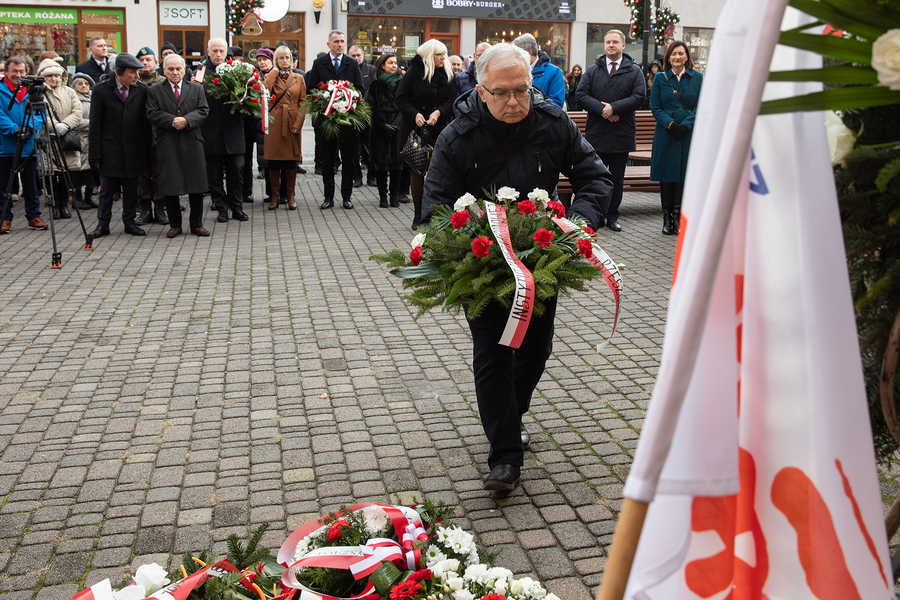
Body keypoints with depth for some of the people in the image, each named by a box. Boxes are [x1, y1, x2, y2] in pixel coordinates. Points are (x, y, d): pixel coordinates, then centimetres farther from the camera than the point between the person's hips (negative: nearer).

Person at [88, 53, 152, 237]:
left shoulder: (141, 90, 3)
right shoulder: (101, 90, -3)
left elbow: (146, 123, 6)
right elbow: (95, 125, -2)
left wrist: (147, 152, 3)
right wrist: (95, 153, -6)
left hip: (134, 150, 2)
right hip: (109, 150, -2)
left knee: (131, 189, 9)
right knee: (107, 189, 5)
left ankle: (129, 222, 22)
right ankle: (103, 224, 16)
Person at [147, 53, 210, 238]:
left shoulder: (197, 89, 12)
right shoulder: (155, 91, 9)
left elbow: (203, 111, 0)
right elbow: (152, 114, -2)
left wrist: (186, 120, -16)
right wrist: (172, 121, -15)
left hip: (192, 144, 1)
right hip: (167, 145, 0)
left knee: (196, 187, 3)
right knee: (170, 187, 2)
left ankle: (197, 224, 14)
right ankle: (175, 225, 14)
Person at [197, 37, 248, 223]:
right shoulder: (201, 71, 2)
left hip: (233, 129, 1)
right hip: (211, 129, -1)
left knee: (236, 169, 5)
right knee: (214, 172, 6)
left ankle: (237, 207, 17)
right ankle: (221, 208, 17)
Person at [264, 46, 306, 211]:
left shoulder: (299, 78, 10)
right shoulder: (271, 77, 8)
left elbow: (303, 102, 5)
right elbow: (265, 90, -14)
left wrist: (298, 122, -7)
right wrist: (274, 72, -5)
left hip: (292, 122, 1)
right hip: (274, 122, 0)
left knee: (291, 160, 3)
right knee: (274, 160, 1)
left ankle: (290, 196, 13)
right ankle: (274, 195, 11)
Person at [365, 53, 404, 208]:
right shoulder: (375, 85, 7)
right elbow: (372, 108, 1)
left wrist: (395, 124, -7)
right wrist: (384, 125, -9)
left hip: (398, 127, 1)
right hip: (380, 130, -1)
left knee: (397, 161, -3)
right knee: (381, 162, -3)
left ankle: (394, 196, 5)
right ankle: (383, 197, 3)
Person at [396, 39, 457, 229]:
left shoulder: (449, 75, 7)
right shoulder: (414, 72, -2)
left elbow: (452, 100, 3)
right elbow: (401, 98, -2)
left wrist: (438, 112, -15)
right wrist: (415, 114, -16)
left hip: (440, 130, 2)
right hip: (415, 128, -2)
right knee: (417, 170, 2)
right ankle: (418, 214, 10)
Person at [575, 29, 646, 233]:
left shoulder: (634, 71, 5)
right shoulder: (592, 70, 9)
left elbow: (639, 97, -7)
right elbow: (580, 94, -2)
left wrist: (613, 107, -16)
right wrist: (601, 109, -14)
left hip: (621, 136, -1)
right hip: (596, 134, 1)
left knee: (617, 179, 7)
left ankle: (612, 216, 16)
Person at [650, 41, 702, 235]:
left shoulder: (697, 78, 6)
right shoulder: (660, 78, 6)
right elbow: (655, 107, 2)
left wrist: (685, 125, -13)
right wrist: (670, 124, -14)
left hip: (689, 134, 0)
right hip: (666, 134, 0)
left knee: (684, 175, 1)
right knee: (666, 176, 2)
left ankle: (678, 217, 10)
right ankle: (667, 218, 10)